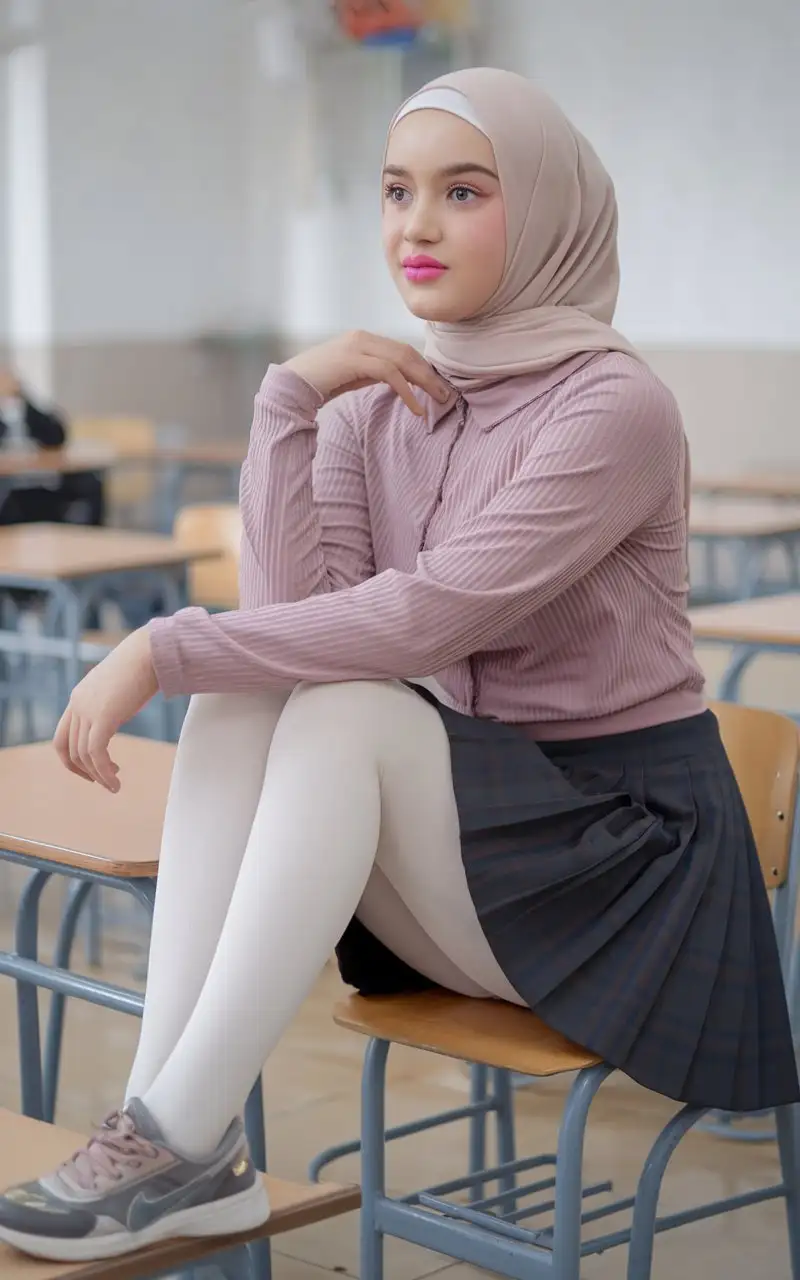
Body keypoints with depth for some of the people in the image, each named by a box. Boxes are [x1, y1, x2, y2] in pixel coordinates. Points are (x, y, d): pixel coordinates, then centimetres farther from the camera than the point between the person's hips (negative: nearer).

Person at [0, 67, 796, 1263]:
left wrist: (168, 647, -25)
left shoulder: (614, 405, -15)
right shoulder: (375, 406, 5)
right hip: (455, 827, 6)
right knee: (240, 695, -20)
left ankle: (181, 1140, -28)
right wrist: (290, 399, -16)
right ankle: (161, 1122, -25)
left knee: (343, 709, -29)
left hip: (621, 847, -6)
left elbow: (428, 617, -25)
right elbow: (295, 611, -11)